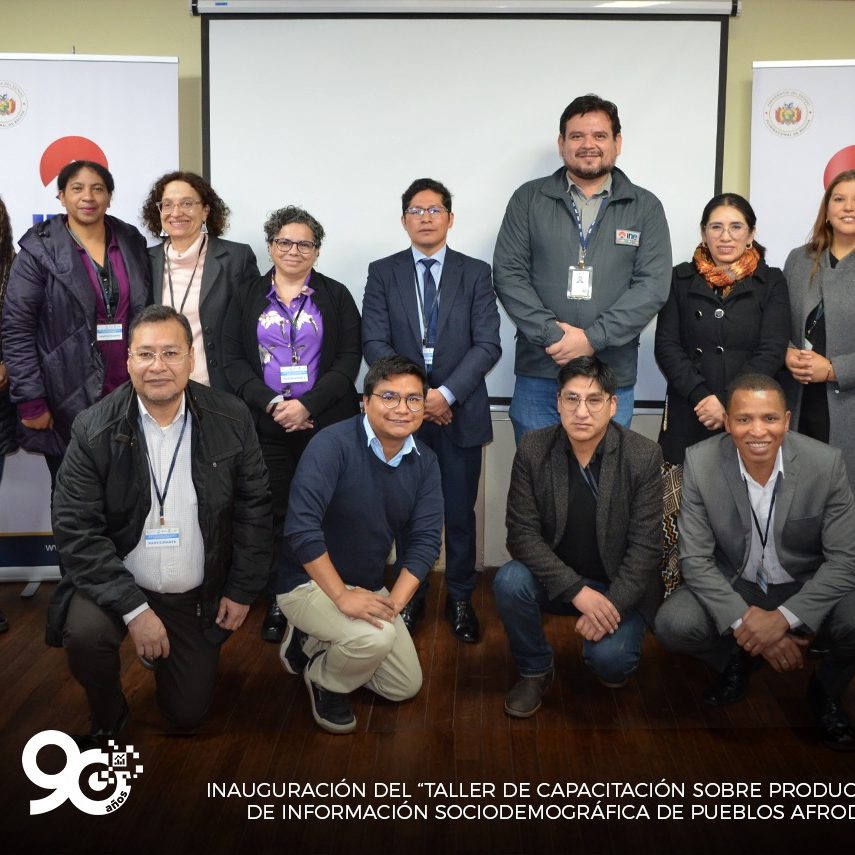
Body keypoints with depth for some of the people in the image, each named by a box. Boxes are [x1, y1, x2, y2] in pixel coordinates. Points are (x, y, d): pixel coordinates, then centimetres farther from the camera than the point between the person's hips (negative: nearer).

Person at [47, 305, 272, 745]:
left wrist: (242, 591, -2)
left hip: (198, 595, 2)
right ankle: (108, 716, 2)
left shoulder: (230, 419, -11)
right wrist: (133, 609, -23)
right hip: (116, 582, -1)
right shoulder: (94, 429, -16)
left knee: (187, 714, 8)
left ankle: (160, 650, 42)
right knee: (84, 632, -33)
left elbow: (253, 507, -3)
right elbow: (76, 528, -18)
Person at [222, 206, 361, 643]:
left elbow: (349, 358, 0)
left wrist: (308, 404, -12)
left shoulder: (336, 296, 8)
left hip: (326, 424, -1)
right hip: (266, 427, 1)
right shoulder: (247, 298, 11)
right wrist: (272, 404, -11)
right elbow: (233, 360, 3)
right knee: (274, 515, 3)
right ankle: (276, 603, 15)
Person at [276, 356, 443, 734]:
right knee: (375, 637, -33)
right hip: (309, 581, -7)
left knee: (405, 687, 12)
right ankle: (325, 680, 2)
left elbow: (426, 540, -8)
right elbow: (301, 527, -32)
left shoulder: (425, 462, -5)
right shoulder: (333, 444, -24)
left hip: (368, 587, 7)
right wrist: (342, 596, -31)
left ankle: (312, 643, 27)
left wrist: (393, 602, -20)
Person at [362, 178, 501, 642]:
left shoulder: (476, 273, 4)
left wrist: (446, 393, -16)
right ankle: (410, 598, 25)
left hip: (460, 412, 0)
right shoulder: (382, 273, 5)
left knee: (460, 513, 7)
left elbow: (487, 345, -5)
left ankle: (460, 599, 22)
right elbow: (374, 343, -3)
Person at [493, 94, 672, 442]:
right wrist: (551, 333, -13)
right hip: (538, 375, 0)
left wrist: (592, 338, -13)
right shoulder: (529, 199, 7)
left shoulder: (645, 208, 6)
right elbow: (508, 274, -1)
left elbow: (652, 285, -3)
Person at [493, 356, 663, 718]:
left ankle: (613, 663, 14)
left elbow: (645, 546, -13)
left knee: (607, 658, -26)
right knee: (509, 582, -27)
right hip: (556, 580, 2)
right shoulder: (533, 449, -10)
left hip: (620, 588, -2)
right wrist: (577, 590, -24)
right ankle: (535, 671, 0)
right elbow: (521, 533, -14)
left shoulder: (644, 456, -13)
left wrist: (612, 604, -25)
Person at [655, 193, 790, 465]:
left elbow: (772, 351, -3)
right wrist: (701, 397, -13)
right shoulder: (681, 279, 7)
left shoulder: (772, 282, 5)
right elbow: (666, 346, 0)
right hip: (687, 417, 1)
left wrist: (729, 402, -14)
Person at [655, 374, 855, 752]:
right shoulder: (700, 462, -19)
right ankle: (736, 661, 11)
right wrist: (745, 621, -28)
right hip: (733, 586, 0)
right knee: (673, 625, -26)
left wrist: (783, 619, -28)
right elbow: (695, 560, -16)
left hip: (808, 590, 0)